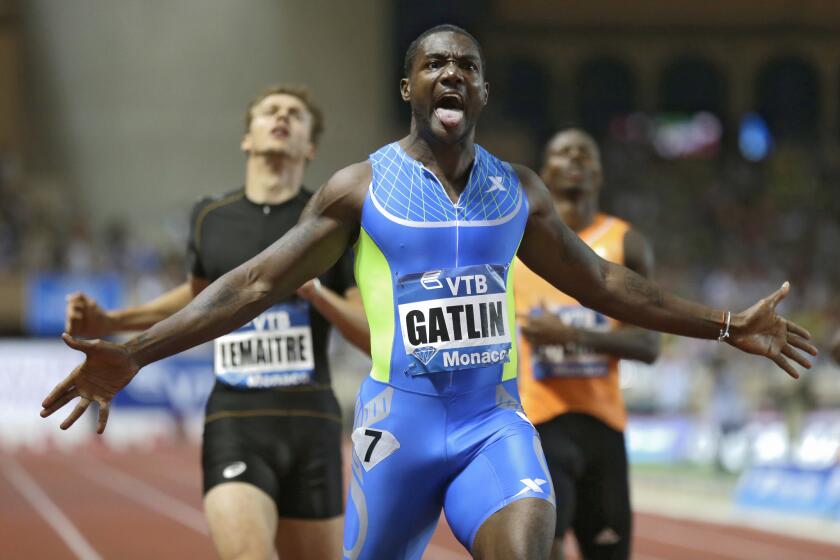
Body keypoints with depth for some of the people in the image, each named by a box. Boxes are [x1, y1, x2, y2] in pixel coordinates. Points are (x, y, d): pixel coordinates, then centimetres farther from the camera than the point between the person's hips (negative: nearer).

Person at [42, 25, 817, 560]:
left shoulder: (518, 191, 9)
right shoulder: (360, 188, -2)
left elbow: (601, 282, 20)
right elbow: (258, 284, -3)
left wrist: (726, 327, 20)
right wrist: (133, 355, -13)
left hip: (495, 420, 2)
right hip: (399, 421, -1)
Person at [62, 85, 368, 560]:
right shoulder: (211, 218, 10)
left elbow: (378, 335, -1)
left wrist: (316, 293, -18)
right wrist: (108, 321, 21)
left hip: (310, 426, 0)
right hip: (233, 424, 0)